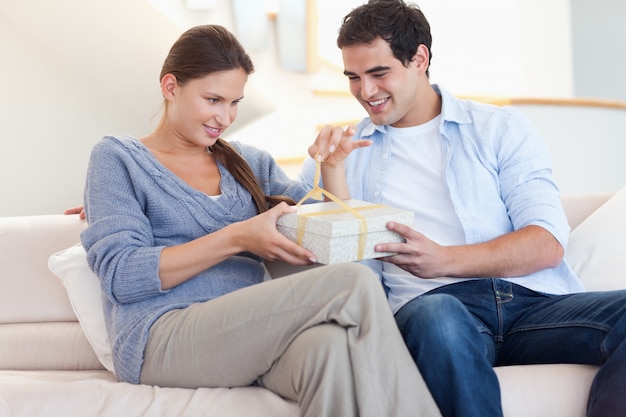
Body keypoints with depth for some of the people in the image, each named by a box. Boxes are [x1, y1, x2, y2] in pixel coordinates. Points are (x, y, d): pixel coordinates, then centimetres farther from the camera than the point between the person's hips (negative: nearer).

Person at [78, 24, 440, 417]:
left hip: (252, 334, 5)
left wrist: (333, 167, 6)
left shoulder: (250, 162, 24)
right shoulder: (117, 158, 10)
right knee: (355, 283, -27)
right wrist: (236, 238, -13)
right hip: (163, 338, -4)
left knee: (330, 346, -37)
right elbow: (122, 275, -5)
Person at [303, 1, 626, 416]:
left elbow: (548, 243, 2)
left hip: (535, 302, 1)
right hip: (429, 303, 0)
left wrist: (444, 260, -13)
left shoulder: (500, 128, 16)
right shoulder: (346, 148, 22)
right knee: (436, 316, -39)